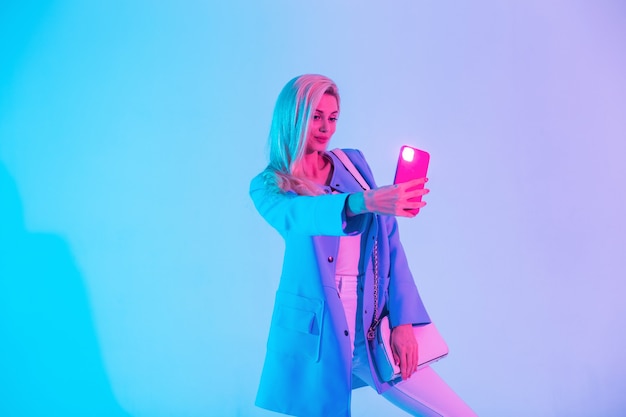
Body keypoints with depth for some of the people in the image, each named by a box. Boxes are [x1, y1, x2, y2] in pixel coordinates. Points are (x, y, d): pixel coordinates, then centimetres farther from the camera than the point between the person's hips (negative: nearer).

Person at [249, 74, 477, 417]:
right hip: (315, 333, -3)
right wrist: (365, 202, -42)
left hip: (373, 327, 3)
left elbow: (389, 240, 6)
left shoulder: (353, 163, 10)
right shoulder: (267, 185, 0)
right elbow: (298, 215, -24)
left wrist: (403, 319, -4)